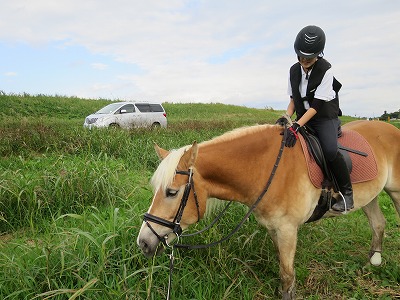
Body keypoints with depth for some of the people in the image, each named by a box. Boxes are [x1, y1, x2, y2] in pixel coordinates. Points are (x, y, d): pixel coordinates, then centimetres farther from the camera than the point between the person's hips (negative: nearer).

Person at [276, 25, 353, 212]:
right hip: (302, 118, 6)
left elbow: (316, 106, -20)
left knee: (330, 150, -32)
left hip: (325, 118, -6)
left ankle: (346, 191, -10)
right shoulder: (294, 70, 4)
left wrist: (297, 126, -30)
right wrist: (286, 117, -7)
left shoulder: (326, 70, -14)